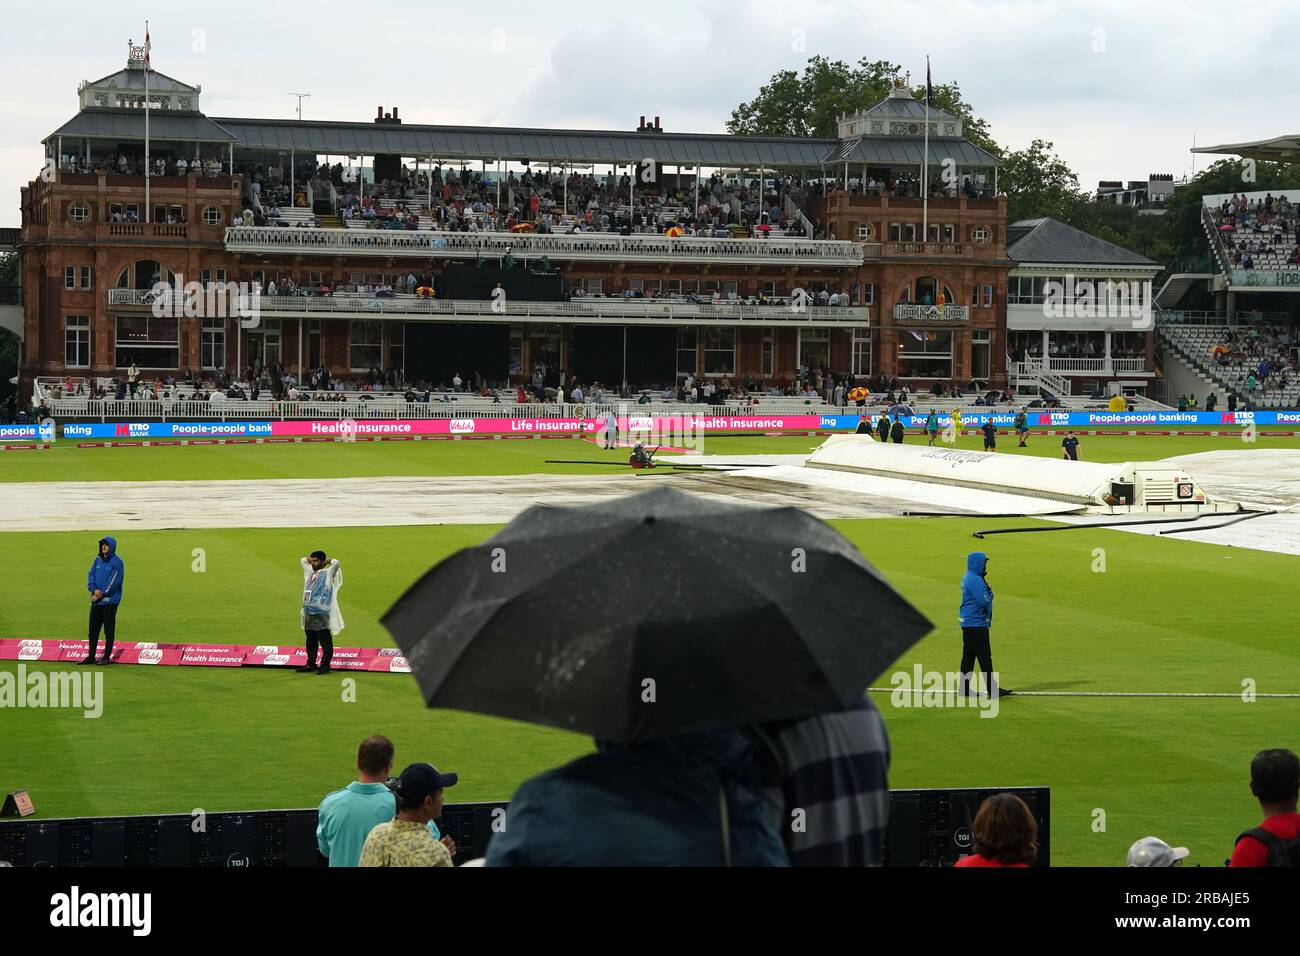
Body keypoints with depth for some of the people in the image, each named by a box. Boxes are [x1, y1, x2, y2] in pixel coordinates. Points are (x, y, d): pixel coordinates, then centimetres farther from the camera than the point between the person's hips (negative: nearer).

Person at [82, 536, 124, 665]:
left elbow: (113, 582, -14)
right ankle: (91, 656, 15)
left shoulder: (117, 562, -8)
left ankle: (107, 656, 4)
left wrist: (100, 594, -15)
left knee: (109, 629, -1)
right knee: (93, 629, 8)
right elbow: (91, 576, 8)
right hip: (96, 600, 6)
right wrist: (94, 589, -11)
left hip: (110, 601, -6)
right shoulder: (97, 560, 12)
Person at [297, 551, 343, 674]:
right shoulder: (310, 572, 18)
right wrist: (310, 560, 17)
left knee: (325, 641, -6)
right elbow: (303, 560, 33)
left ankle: (325, 665, -5)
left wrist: (327, 561, -1)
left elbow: (336, 563, -20)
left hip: (321, 614, -8)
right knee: (311, 641, 13)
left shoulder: (328, 573, -3)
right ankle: (311, 664, 20)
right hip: (308, 613, 8)